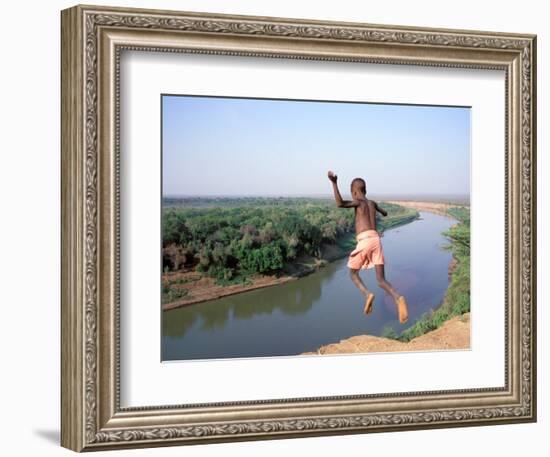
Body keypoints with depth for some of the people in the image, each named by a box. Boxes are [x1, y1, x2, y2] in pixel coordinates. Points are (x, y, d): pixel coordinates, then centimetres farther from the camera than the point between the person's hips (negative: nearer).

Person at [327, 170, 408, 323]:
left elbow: (340, 204, -16)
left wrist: (334, 183, -19)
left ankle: (367, 294, -11)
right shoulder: (372, 203, 24)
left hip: (364, 241, -5)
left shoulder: (358, 202, 6)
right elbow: (385, 213, 47)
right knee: (381, 280, 2)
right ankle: (398, 298, -28)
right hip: (376, 240, 5)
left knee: (353, 273, 17)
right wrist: (381, 211, 71)